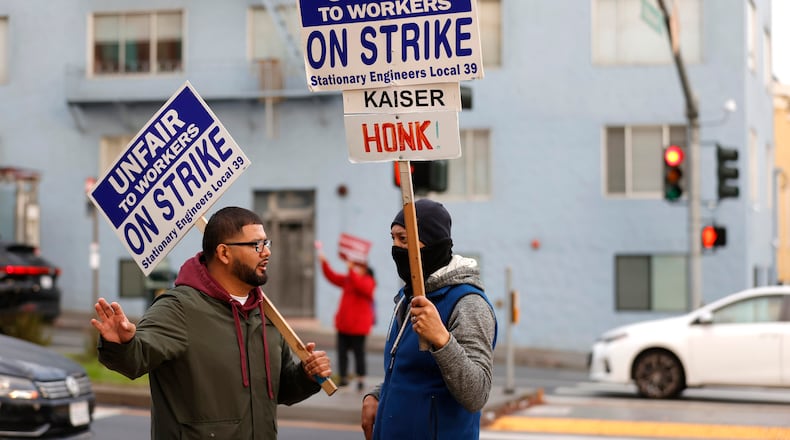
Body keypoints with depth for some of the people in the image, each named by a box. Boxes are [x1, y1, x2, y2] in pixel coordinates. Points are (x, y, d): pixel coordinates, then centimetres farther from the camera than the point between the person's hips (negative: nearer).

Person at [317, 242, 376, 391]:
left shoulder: (368, 282, -8)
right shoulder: (346, 279, 13)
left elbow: (359, 286, -28)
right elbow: (331, 276, 11)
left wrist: (351, 269, -33)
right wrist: (323, 262, 0)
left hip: (358, 325, -7)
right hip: (343, 324, 7)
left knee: (358, 352, -4)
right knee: (342, 351, 7)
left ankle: (361, 380, 1)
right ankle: (343, 378, 14)